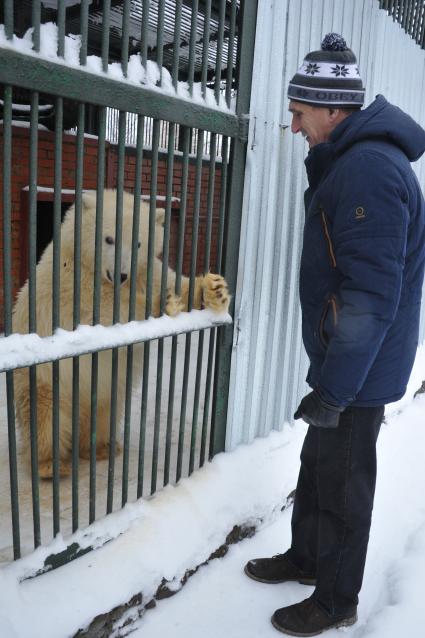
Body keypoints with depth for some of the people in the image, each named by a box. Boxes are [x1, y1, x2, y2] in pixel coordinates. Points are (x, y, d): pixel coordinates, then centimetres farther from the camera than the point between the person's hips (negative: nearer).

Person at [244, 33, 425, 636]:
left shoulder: (368, 169, -23)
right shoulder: (355, 160, 10)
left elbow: (372, 296, -27)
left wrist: (333, 391, -23)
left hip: (357, 377, -10)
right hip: (344, 361, 10)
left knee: (342, 488, 7)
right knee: (316, 465, 22)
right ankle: (305, 558, 44)